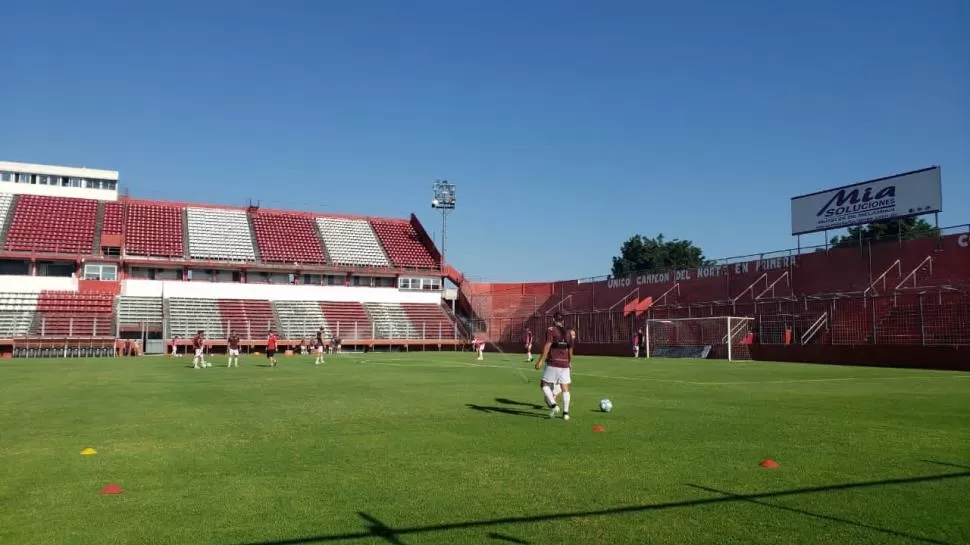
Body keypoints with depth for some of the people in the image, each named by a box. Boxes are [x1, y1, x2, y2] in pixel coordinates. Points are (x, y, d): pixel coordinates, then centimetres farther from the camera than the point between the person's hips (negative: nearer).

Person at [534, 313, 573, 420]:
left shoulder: (551, 330, -5)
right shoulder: (568, 332, 11)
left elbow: (547, 346, -15)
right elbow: (570, 350, 15)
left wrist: (540, 361, -15)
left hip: (553, 363, -5)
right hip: (564, 364, 5)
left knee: (544, 384, 6)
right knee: (565, 388, 8)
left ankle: (553, 405, -9)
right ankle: (566, 412, 6)